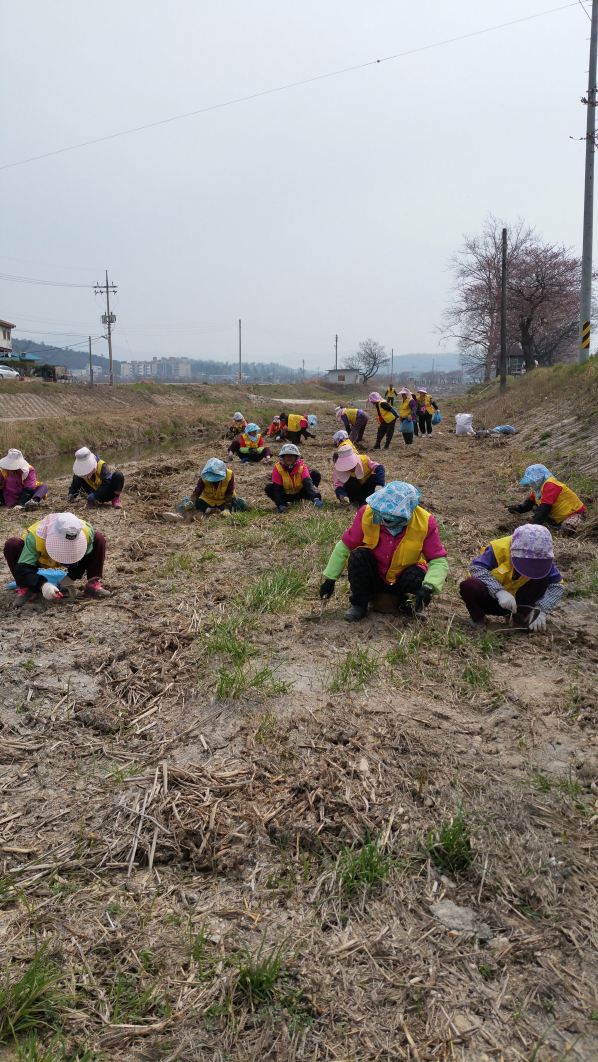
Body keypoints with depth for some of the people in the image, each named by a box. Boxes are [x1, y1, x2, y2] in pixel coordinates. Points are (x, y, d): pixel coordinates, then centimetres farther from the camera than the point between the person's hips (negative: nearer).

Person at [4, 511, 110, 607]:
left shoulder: (87, 531, -34)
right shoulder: (35, 537, -41)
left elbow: (86, 559, -17)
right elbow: (24, 569, -41)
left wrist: (70, 578, -27)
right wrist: (42, 585, -57)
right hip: (40, 559, -2)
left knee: (98, 539, -18)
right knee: (11, 545, -31)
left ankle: (93, 584, -16)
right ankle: (25, 589, -20)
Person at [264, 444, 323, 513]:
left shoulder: (302, 466, -19)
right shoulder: (277, 468, -19)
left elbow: (308, 483, -34)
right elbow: (277, 488, -21)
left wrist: (316, 498, -52)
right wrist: (281, 505, -35)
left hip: (300, 492, 1)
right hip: (286, 495, -1)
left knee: (316, 474, -19)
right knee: (268, 488, -27)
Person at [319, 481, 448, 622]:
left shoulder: (425, 522, -20)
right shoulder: (367, 514, -19)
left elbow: (439, 560, -17)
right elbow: (344, 546, -7)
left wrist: (428, 588, -35)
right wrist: (330, 579, -9)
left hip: (403, 580, 0)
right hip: (373, 578, 1)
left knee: (416, 577, -33)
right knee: (358, 556, -28)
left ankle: (411, 607, 3)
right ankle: (359, 604, -6)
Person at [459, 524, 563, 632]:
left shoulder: (541, 560, -12)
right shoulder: (499, 548, -24)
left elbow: (557, 584, -10)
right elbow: (477, 569, -27)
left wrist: (541, 611, -23)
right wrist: (499, 592, -38)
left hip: (515, 601, 3)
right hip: (491, 598, -3)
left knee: (543, 579, -18)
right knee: (469, 586, -37)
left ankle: (521, 614, -10)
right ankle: (477, 618, -7)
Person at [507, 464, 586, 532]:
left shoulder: (550, 485, -25)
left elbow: (545, 508, -32)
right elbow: (530, 502, 13)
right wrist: (519, 508, -10)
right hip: (558, 517, 9)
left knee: (567, 526, -40)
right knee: (535, 507, -4)